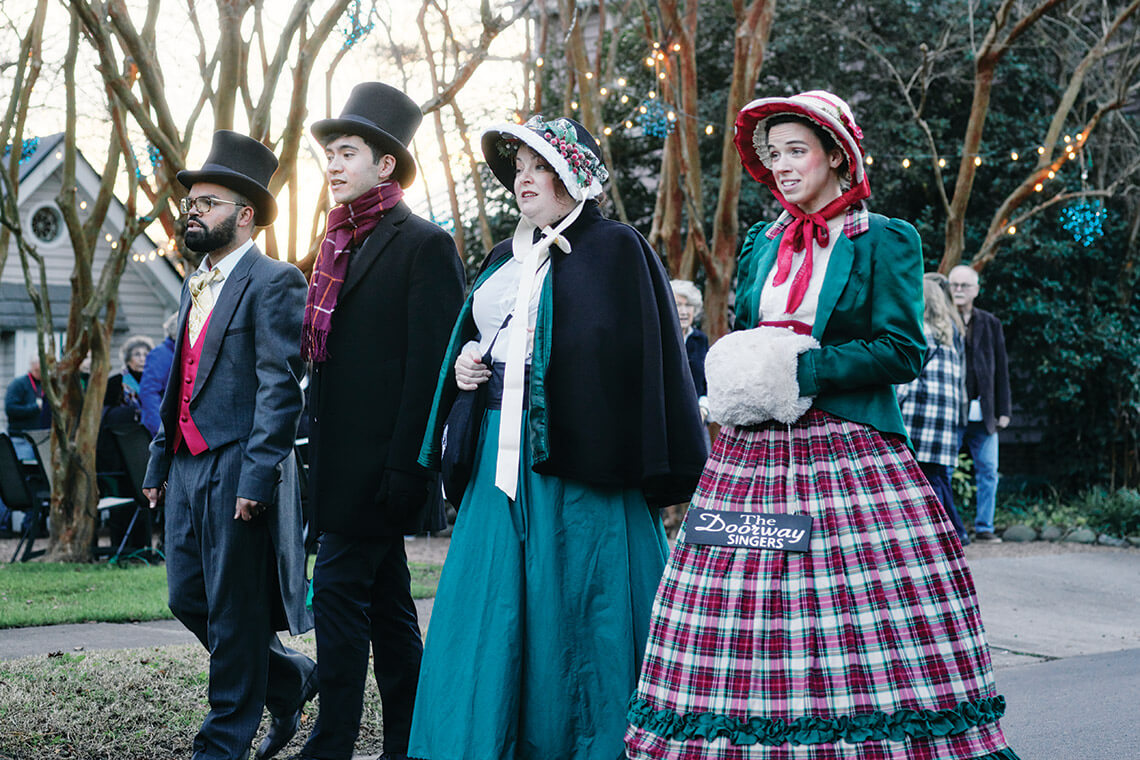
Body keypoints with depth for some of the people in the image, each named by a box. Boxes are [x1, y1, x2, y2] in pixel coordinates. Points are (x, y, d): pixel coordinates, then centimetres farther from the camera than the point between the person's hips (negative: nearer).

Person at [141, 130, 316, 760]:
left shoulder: (273, 283, -8)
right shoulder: (195, 287, 19)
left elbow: (280, 388, -15)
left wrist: (256, 477, -21)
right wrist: (159, 462, 19)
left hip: (237, 469, -9)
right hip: (188, 468, 9)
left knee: (233, 612, -1)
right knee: (187, 598, 12)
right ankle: (291, 680, 31)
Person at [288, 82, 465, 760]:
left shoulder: (424, 244, -8)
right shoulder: (343, 245, 17)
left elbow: (431, 364, -14)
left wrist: (404, 465, -19)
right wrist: (321, 455, 16)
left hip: (380, 459, -9)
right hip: (345, 460, 9)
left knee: (339, 588, -10)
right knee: (386, 601, 12)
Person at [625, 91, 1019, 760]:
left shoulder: (885, 241, 2)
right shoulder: (763, 244, 18)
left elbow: (902, 350, -7)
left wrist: (800, 369, -12)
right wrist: (739, 382, 0)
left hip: (851, 455, -4)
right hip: (754, 455, 5)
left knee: (871, 639, -10)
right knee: (743, 640, -2)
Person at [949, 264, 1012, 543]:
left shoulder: (990, 324, 14)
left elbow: (1001, 370, 14)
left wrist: (1003, 411, 8)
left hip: (983, 413, 3)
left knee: (988, 471, 3)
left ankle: (984, 527, 10)